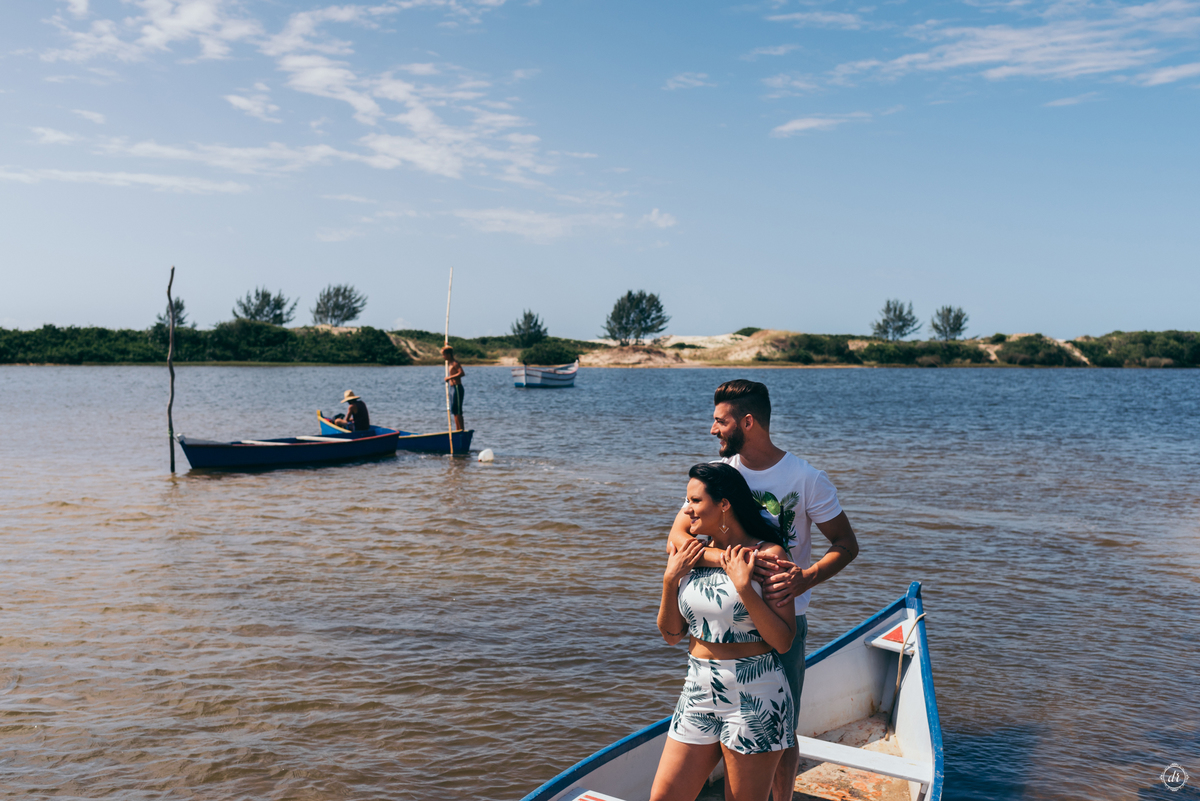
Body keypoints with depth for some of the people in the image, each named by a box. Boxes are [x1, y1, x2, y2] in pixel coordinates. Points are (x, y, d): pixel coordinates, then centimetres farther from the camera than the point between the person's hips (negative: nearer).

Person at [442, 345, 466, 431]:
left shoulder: (455, 363, -13)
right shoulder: (449, 363, 14)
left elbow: (462, 373, -28)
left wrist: (450, 377, -25)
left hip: (457, 388, -10)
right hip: (453, 388, 10)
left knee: (457, 411, -11)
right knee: (454, 411, 12)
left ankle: (462, 430, -10)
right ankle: (457, 430, 16)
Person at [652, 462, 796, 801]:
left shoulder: (767, 555, -10)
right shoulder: (693, 555, 5)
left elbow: (783, 642, -14)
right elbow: (671, 633, 8)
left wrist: (744, 586, -20)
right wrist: (670, 578, -4)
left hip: (755, 698, -5)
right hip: (698, 693, 5)